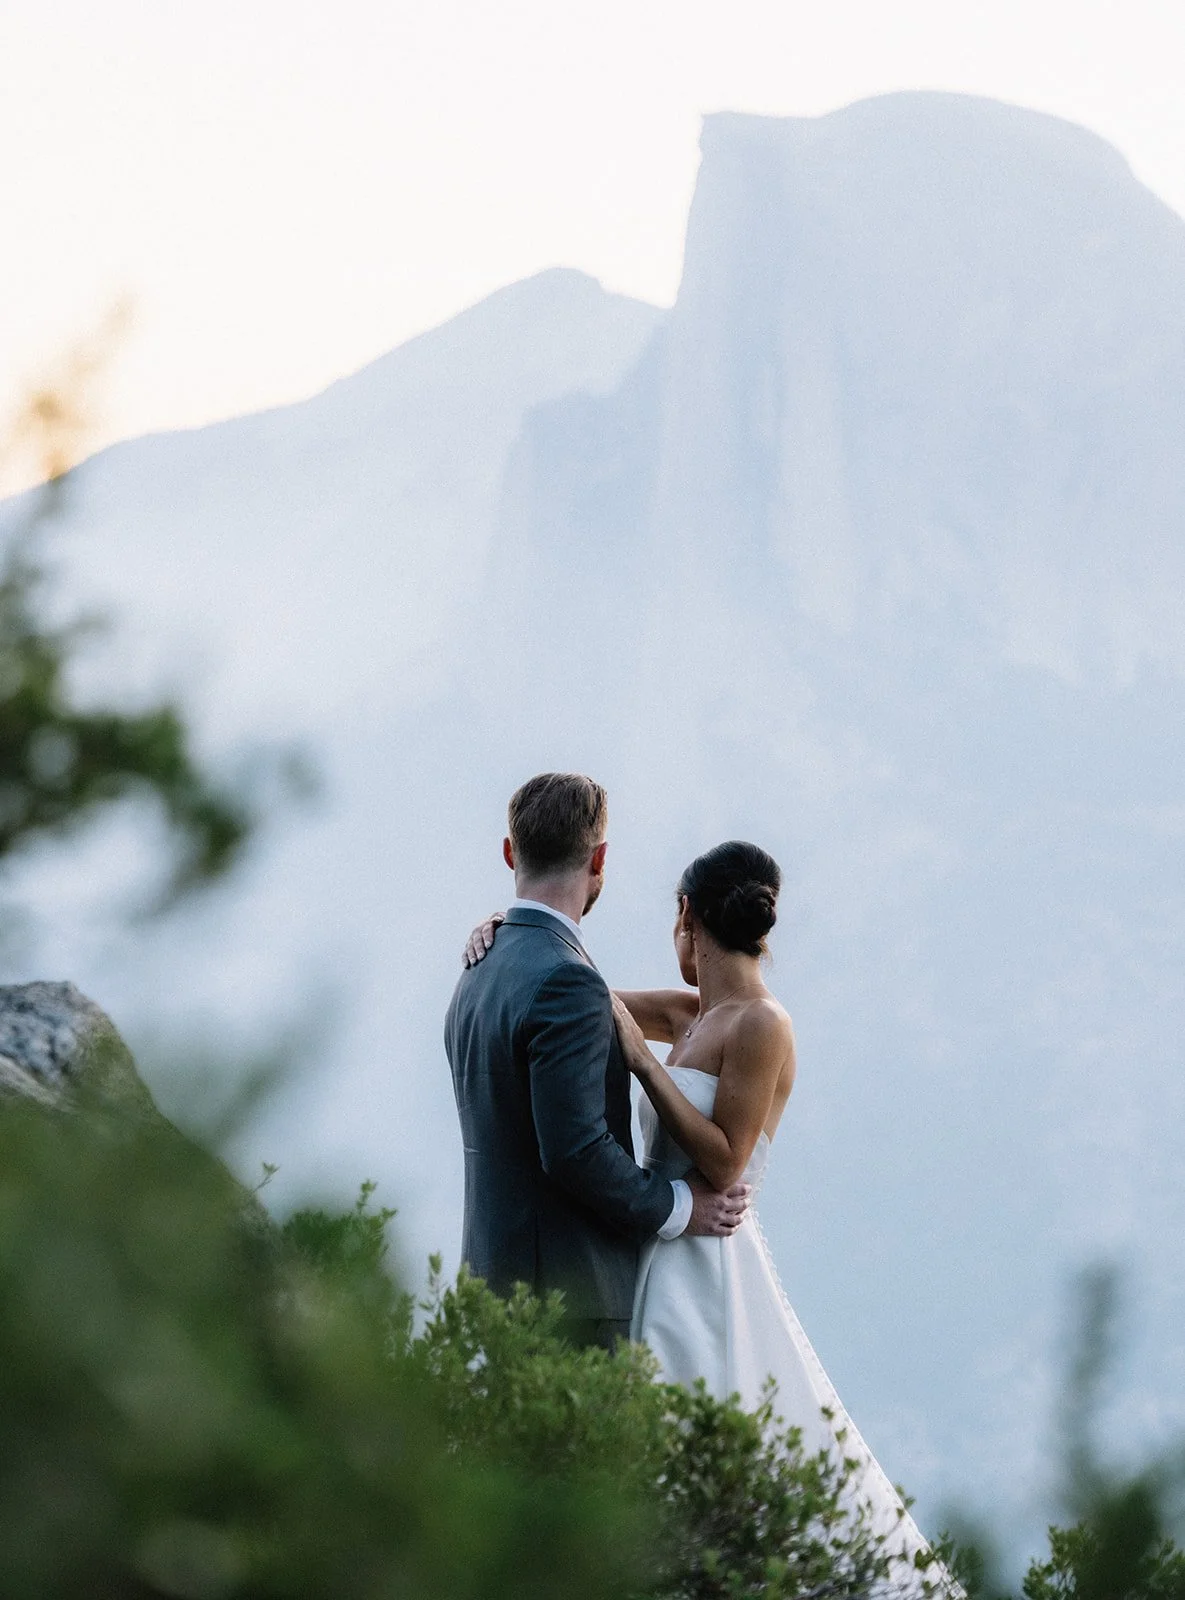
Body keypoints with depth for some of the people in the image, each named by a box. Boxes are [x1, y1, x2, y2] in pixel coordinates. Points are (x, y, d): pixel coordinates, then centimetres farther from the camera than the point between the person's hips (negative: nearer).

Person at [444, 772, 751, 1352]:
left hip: (496, 1270, 9)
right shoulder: (566, 984, -16)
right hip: (567, 1290, -9)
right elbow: (576, 1149, -21)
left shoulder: (477, 977, 14)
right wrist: (677, 1208, -8)